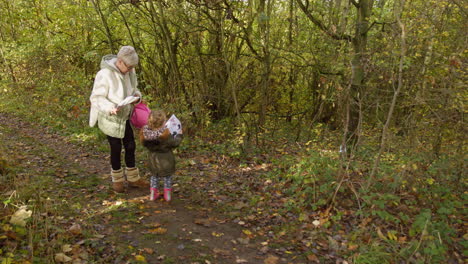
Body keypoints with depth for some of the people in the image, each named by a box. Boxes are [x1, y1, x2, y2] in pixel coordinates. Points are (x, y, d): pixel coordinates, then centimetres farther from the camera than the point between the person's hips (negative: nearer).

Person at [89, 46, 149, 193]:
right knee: (116, 149, 7)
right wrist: (110, 108, -36)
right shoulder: (105, 75, -26)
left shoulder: (130, 72, -6)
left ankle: (133, 179, 31)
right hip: (110, 119, -6)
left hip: (124, 117, 6)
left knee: (130, 146, 13)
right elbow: (96, 98, -20)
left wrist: (137, 95, -12)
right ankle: (117, 180, 30)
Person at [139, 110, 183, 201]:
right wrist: (179, 135, 1)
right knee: (168, 176, 17)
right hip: (165, 159, -4)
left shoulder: (145, 131, -16)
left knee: (154, 175, 25)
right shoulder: (165, 133, -29)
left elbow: (144, 144, 0)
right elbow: (174, 143, -16)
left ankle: (153, 194, 29)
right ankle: (168, 195, 25)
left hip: (153, 159, 4)